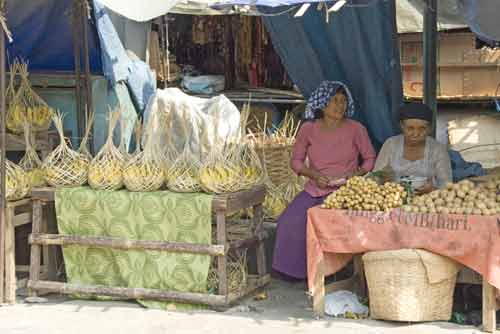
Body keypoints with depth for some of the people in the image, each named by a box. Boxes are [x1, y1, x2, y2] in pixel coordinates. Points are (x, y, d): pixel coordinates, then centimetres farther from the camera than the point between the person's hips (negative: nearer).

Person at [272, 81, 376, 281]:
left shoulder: (355, 129, 1)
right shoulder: (308, 129, 5)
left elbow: (370, 158, 8)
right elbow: (296, 161, 10)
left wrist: (356, 174, -10)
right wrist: (314, 175, -7)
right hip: (315, 189, 3)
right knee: (291, 221, -21)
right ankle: (293, 270, -2)